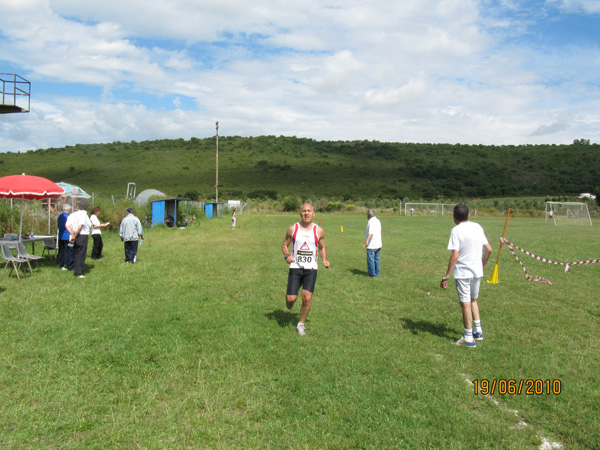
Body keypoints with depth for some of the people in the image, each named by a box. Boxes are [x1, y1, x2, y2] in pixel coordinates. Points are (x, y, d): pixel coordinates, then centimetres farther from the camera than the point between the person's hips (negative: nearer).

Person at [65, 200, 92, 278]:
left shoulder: (73, 214, 9)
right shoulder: (83, 214, -13)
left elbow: (67, 225, 1)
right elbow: (80, 226, -23)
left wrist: (72, 234, -7)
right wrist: (75, 236, -13)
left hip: (76, 237, 8)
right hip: (83, 236, -7)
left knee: (76, 254, 17)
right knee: (81, 255, -1)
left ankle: (76, 271, 24)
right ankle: (78, 273, 1)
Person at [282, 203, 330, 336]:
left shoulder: (319, 231, 3)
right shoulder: (292, 229, 0)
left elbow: (322, 247, 16)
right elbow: (285, 244, 10)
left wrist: (324, 260, -3)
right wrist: (287, 255, -11)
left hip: (311, 268, 1)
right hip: (295, 267, 0)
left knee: (307, 298, -8)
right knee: (291, 299, -6)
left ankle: (301, 324, 15)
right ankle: (290, 301, 35)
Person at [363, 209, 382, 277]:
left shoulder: (371, 222, -17)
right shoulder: (378, 221, 14)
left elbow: (371, 232, -32)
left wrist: (367, 241, -43)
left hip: (371, 245, -9)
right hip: (378, 244, 9)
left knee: (370, 259, -2)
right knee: (376, 259, 15)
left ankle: (372, 274, 1)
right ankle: (376, 273, 20)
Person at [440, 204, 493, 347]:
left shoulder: (457, 230, -13)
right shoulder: (478, 227, 6)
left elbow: (455, 256, -20)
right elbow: (489, 250, 10)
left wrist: (446, 276, -16)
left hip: (463, 272, -6)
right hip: (477, 271, 7)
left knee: (465, 303, 2)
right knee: (473, 300, 23)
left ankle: (469, 338, 10)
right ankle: (478, 332, 28)